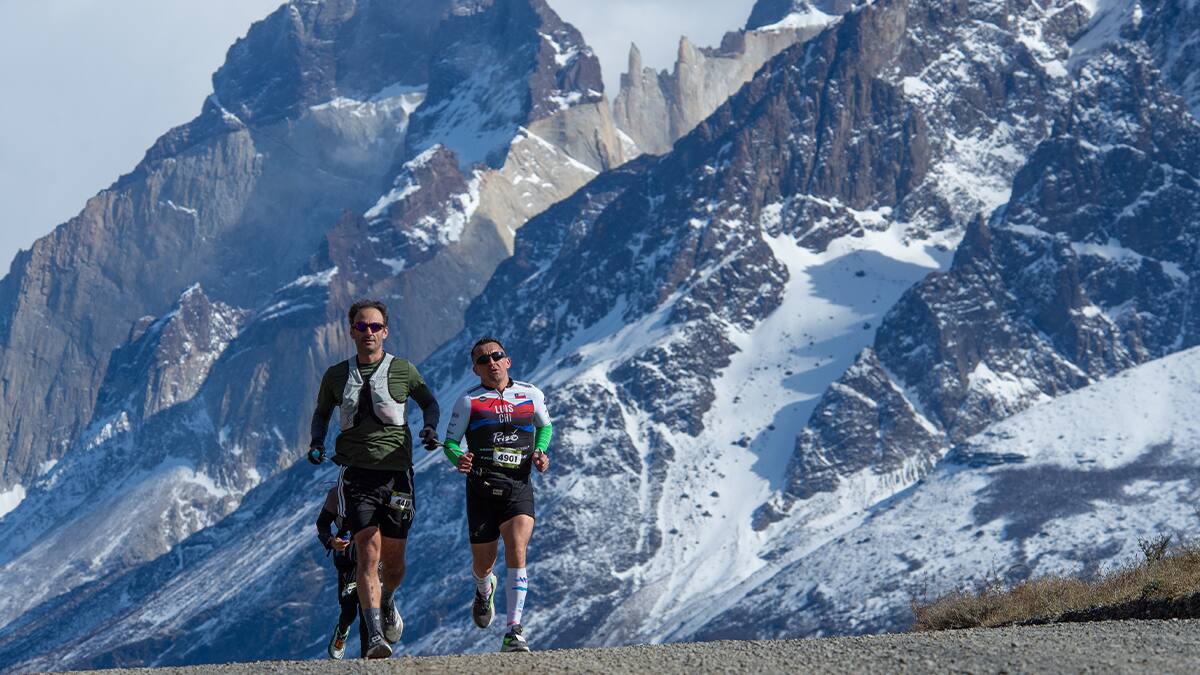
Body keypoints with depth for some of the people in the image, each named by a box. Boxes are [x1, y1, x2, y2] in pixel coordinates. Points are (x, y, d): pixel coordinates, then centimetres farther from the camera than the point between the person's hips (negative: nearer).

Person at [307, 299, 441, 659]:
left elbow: (429, 402, 16)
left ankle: (387, 602, 41)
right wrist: (317, 441, 4)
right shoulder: (336, 375, 7)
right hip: (356, 472, 0)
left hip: (396, 472, 0)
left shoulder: (403, 370, 3)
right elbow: (322, 412, 22)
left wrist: (430, 427, -3)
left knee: (393, 557, 5)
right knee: (368, 549, -16)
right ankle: (375, 636, -22)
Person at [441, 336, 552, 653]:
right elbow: (450, 442, 5)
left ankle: (514, 632, -21)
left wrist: (540, 452, 5)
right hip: (481, 489, 0)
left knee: (517, 553, -21)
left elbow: (545, 426, 25)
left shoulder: (531, 395, 7)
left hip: (519, 487, 0)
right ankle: (484, 590, 50)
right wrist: (458, 459, -18)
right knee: (483, 563, 10)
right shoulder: (468, 401, 2)